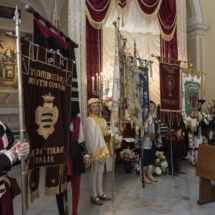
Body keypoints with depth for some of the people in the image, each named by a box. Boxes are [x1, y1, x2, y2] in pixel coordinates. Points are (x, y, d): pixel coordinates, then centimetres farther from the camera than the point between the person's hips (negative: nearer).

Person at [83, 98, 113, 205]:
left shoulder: (102, 120, 12)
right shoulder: (89, 120, -12)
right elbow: (90, 137, -18)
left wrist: (108, 148, 10)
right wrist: (93, 151, -23)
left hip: (103, 147, 8)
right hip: (95, 148, -7)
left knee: (101, 171, 15)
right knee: (94, 172, 2)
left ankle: (100, 193, 27)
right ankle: (93, 195, 14)